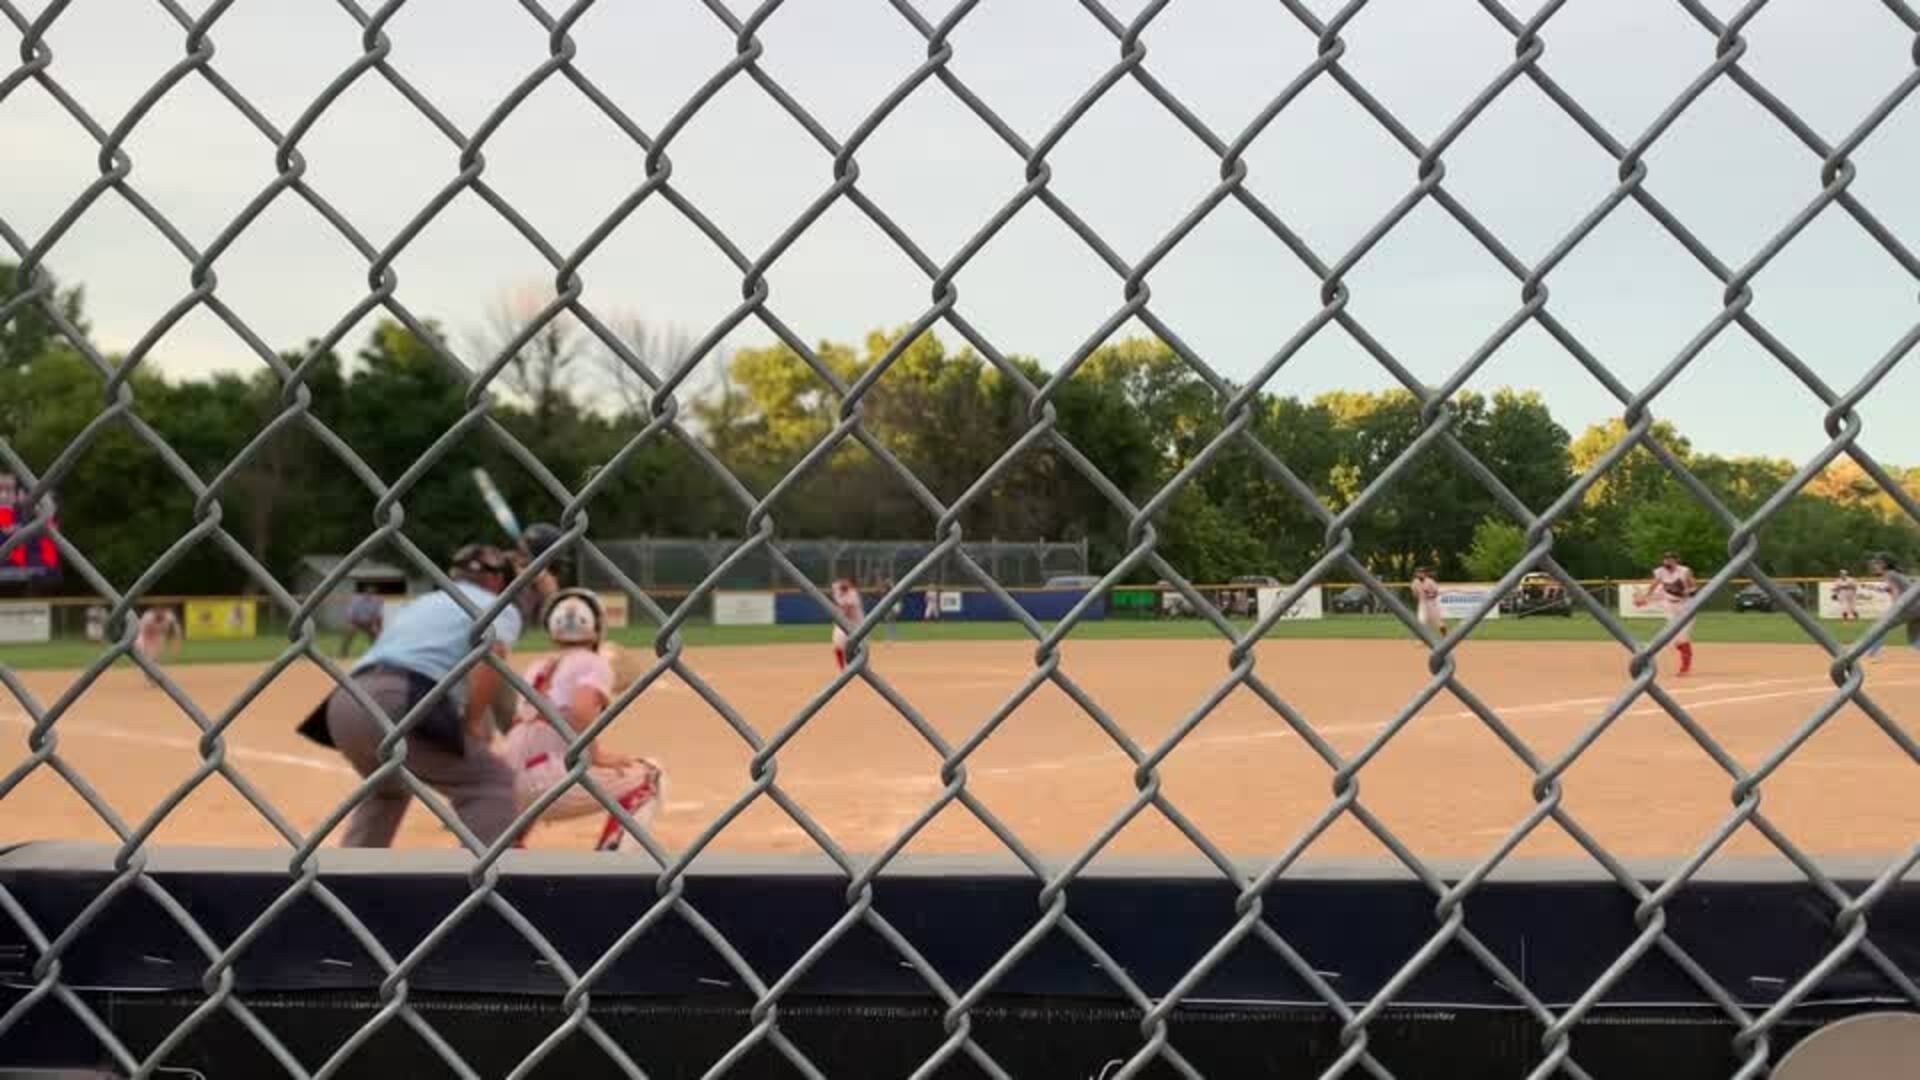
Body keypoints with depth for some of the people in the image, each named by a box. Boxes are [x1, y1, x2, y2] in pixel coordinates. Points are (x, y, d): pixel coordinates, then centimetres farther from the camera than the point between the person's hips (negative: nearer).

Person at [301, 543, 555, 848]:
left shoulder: (419, 604, 35)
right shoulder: (499, 607, 14)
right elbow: (490, 652, -9)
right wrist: (472, 723, -2)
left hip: (343, 703, 7)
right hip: (397, 704, -7)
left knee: (388, 786, 34)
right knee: (489, 780, 3)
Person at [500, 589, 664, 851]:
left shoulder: (537, 668, 23)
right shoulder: (595, 663, 4)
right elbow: (580, 710, -17)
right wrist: (595, 754, -4)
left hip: (511, 785, 7)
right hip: (549, 778, -7)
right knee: (649, 777, 9)